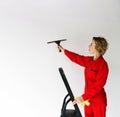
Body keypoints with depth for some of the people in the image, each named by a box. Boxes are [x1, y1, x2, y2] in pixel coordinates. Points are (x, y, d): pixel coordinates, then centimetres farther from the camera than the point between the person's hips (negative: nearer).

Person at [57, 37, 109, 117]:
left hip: (98, 100, -7)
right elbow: (77, 58, 22)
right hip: (88, 98, 7)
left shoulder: (103, 64, -18)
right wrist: (63, 50, 29)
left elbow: (99, 85, -21)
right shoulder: (89, 60, 4)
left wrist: (84, 96, -23)